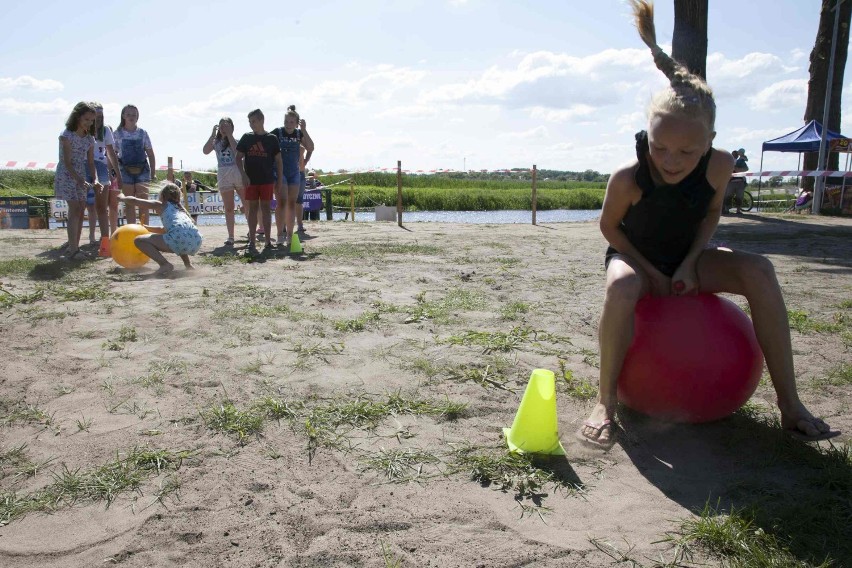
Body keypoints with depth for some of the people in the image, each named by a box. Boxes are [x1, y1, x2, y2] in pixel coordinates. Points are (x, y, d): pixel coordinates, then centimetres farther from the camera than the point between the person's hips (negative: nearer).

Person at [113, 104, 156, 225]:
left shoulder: (142, 133, 5)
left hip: (142, 170, 0)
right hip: (126, 171, 0)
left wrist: (153, 173, 3)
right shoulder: (117, 134, 3)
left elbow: (150, 155, 8)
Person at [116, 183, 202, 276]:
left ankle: (165, 264, -9)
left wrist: (122, 198, 39)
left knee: (138, 241, 9)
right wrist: (146, 228, 57)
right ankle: (188, 264, 21)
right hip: (196, 243, 7)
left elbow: (134, 201, 18)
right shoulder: (180, 209, 34)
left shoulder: (161, 205, 16)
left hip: (180, 239, -7)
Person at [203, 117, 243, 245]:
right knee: (228, 208, 5)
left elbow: (238, 152, -18)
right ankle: (230, 236, 8)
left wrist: (229, 135, -14)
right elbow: (205, 151, -7)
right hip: (224, 178, 2)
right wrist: (213, 134, -8)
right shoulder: (216, 142, 10)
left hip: (238, 175, -2)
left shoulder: (235, 140, 3)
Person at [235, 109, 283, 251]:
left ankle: (268, 241, 8)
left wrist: (280, 180, 0)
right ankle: (252, 241, 6)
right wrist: (243, 175, -8)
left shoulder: (271, 139, 1)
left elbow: (278, 160, 4)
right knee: (253, 208, 3)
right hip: (251, 180, 1)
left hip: (267, 179, -1)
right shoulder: (247, 138, 4)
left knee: (266, 208, 3)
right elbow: (239, 158, 6)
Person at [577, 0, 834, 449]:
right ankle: (605, 403, -28)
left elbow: (711, 213, 0)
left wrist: (690, 262, -13)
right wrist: (651, 272, -16)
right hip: (635, 259, -3)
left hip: (686, 260, 4)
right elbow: (609, 227, -12)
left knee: (758, 269, -23)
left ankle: (789, 403, -16)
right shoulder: (628, 178, -28)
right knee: (622, 286, -41)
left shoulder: (719, 165, -19)